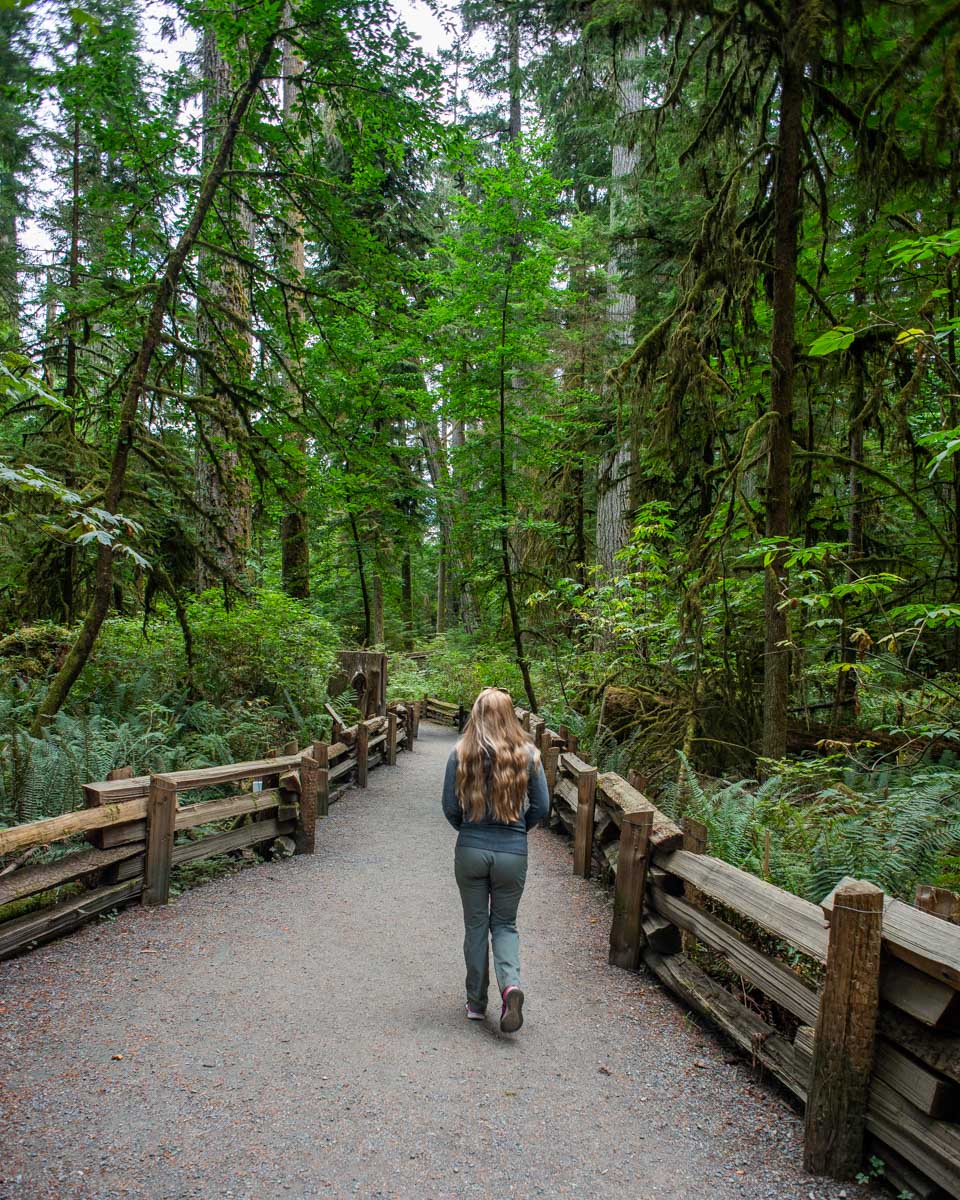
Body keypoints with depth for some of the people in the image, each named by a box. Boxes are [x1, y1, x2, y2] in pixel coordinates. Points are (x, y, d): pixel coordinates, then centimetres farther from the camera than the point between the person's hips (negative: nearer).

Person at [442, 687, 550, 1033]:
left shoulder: (460, 754, -7)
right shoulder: (526, 753, -6)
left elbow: (450, 808, -4)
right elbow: (541, 806, -2)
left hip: (470, 850, 0)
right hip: (512, 853, 0)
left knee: (475, 925, 16)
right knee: (504, 924, 17)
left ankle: (476, 1002, 24)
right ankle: (510, 982, -8)